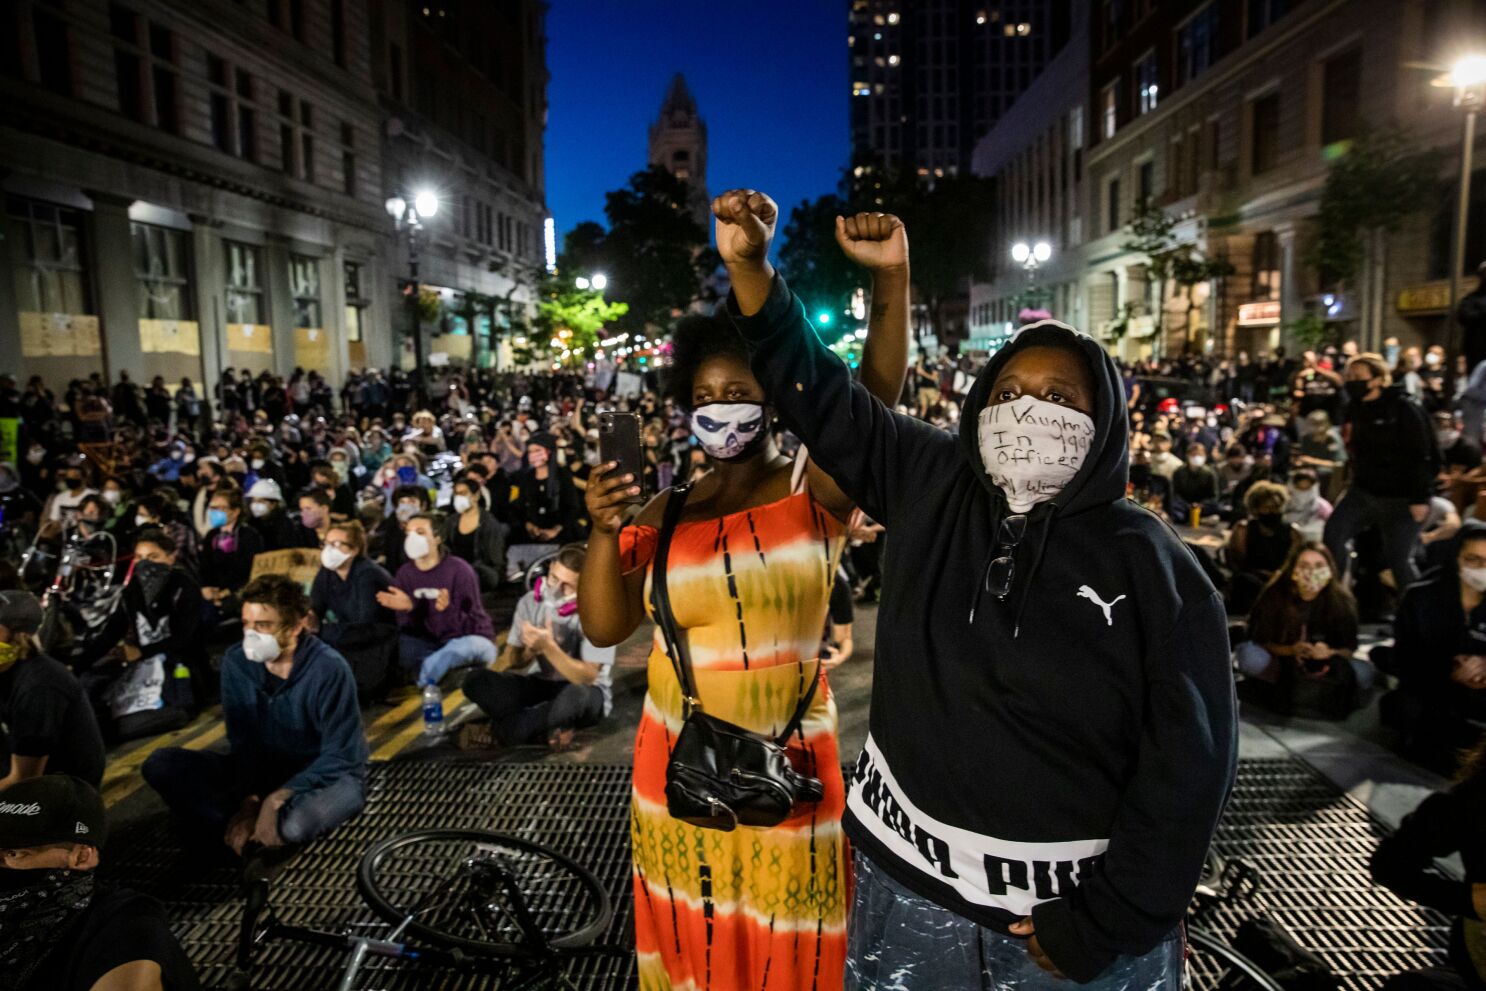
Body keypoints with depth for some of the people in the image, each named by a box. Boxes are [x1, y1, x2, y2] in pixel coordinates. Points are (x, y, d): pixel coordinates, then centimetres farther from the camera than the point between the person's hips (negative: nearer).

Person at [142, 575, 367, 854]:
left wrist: (279, 798, -29)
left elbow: (338, 757, -19)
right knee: (161, 763, -13)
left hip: (328, 775, -5)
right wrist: (249, 800, -17)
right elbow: (242, 742, -4)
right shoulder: (236, 661, -8)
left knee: (295, 824, -39)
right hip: (263, 769, 5)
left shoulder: (330, 669, -23)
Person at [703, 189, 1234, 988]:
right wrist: (748, 263, -16)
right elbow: (816, 389, -5)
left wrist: (1107, 922, -9)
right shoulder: (930, 486, -4)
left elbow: (1187, 762, -9)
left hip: (1073, 895, -2)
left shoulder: (1151, 566, -10)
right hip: (909, 867, 3)